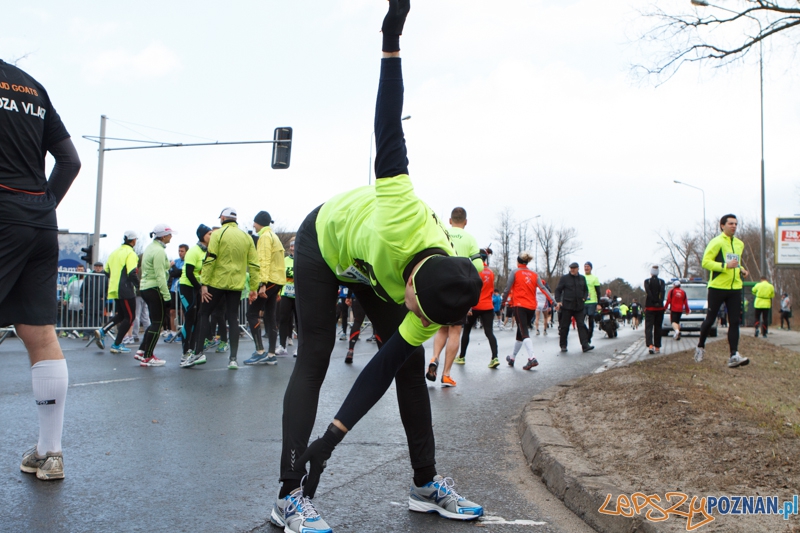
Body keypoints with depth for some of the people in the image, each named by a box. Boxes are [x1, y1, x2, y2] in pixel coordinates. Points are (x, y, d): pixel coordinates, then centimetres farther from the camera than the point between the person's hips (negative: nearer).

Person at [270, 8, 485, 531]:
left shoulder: (440, 304, -29)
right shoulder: (402, 219, -45)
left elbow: (384, 366, -25)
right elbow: (390, 142, -38)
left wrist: (334, 435, -29)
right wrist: (392, 46, -36)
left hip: (371, 268, 4)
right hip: (323, 242, -4)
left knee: (409, 362, 0)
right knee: (314, 361, -12)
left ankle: (426, 483, 13)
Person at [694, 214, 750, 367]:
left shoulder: (740, 244, 16)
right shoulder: (716, 242, -7)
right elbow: (705, 262, -14)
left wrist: (741, 269, 9)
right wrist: (725, 266, -25)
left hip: (735, 288, 6)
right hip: (717, 287, -6)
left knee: (735, 322, -3)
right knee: (710, 320, 4)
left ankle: (734, 356, -6)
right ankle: (700, 347, 24)